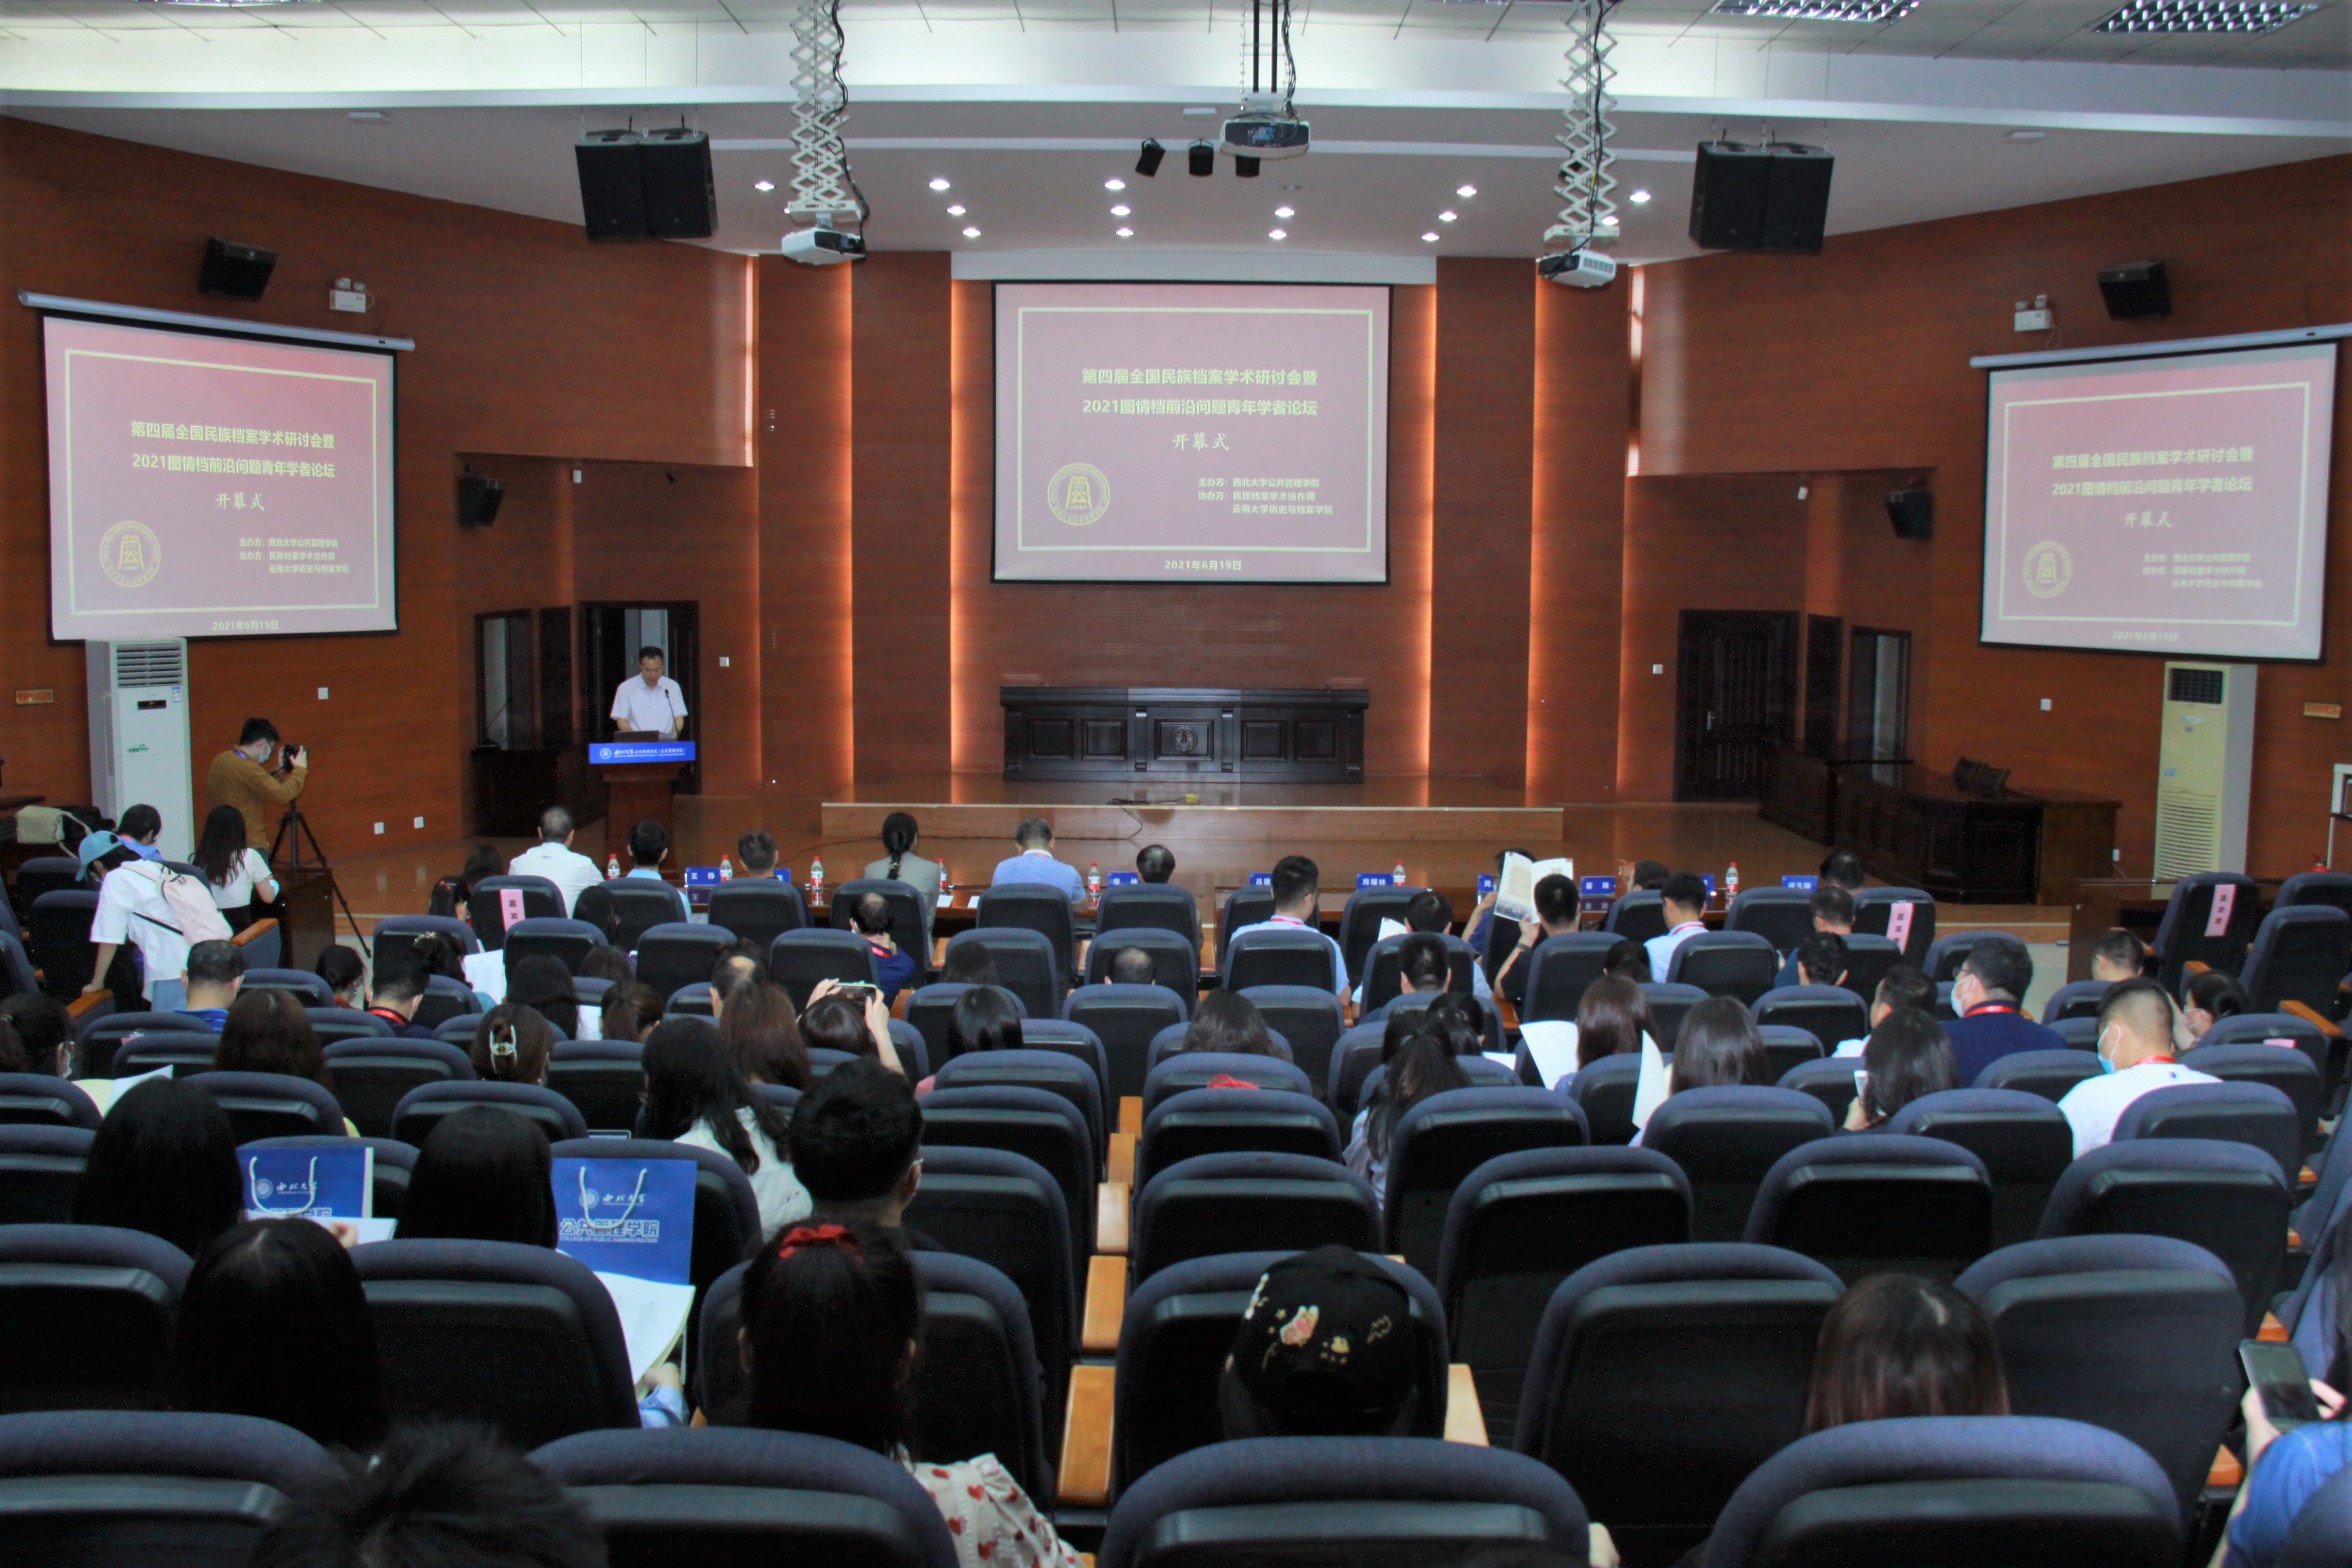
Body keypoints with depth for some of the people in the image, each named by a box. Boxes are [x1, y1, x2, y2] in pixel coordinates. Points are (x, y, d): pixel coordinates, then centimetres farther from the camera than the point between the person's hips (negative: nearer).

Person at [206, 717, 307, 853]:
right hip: (249, 845, -9)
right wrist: (300, 769, -9)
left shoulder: (221, 760, 8)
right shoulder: (246, 767, -21)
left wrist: (279, 771, 14)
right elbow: (282, 794, -21)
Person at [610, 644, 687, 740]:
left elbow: (679, 718, 10)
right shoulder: (625, 688, 4)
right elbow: (621, 721, 3)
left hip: (666, 742, 1)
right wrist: (637, 738, -14)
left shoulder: (673, 686, 9)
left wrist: (674, 733, -11)